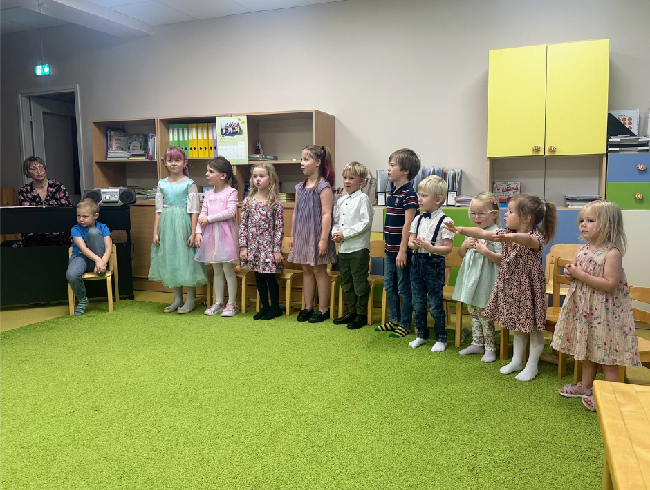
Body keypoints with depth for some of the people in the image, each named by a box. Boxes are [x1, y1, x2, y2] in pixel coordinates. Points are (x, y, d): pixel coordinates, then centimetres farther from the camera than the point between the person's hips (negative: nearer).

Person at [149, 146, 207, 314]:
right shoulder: (162, 184, 8)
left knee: (186, 260, -1)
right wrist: (155, 232, 4)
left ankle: (190, 300, 12)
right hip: (166, 225, 5)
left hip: (183, 225, -5)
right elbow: (158, 210, 9)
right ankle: (177, 299, 23)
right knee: (170, 260, 10)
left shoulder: (189, 184, -4)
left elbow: (194, 211, -7)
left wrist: (193, 233, -13)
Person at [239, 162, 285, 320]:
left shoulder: (275, 203, -5)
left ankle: (275, 308, 18)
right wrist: (243, 246, -1)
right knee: (259, 279, 12)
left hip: (268, 246, -4)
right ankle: (265, 307, 26)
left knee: (270, 278, 3)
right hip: (253, 246, 4)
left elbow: (279, 227, -6)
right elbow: (242, 225, 4)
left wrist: (277, 249, -10)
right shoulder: (248, 201, 4)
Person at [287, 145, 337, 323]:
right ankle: (308, 307, 22)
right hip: (302, 235, 7)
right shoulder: (300, 187, 11)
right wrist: (292, 235, 14)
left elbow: (326, 214, -16)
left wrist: (324, 239, -21)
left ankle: (323, 309, 11)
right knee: (306, 270, 12)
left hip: (316, 234, -7)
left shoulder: (324, 186, -11)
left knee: (319, 270, 1)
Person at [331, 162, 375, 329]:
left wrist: (345, 233, -16)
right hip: (342, 248, 7)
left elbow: (366, 222, -15)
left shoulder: (363, 199, -7)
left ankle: (361, 314, 12)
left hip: (358, 248, -7)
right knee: (346, 282, 14)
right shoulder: (341, 201, 13)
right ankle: (351, 312, 27)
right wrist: (335, 233, -2)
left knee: (360, 282, -1)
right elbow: (336, 221, 19)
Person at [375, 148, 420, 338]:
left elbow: (408, 224, -18)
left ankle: (405, 324, 16)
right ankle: (394, 320, 30)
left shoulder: (409, 194, -15)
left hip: (401, 250, -9)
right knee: (389, 286, 16)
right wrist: (388, 245, 18)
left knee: (404, 289, 3)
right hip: (390, 249, 9)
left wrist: (403, 250, -20)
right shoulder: (392, 193, 11)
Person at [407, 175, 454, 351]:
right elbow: (410, 241, 10)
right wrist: (415, 244, -13)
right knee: (418, 303, 13)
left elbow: (448, 247, -12)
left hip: (434, 264, -5)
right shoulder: (418, 219, 8)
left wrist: (431, 247, -25)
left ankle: (441, 339, 18)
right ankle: (421, 335, 29)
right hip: (417, 262, 6)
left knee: (435, 305, 1)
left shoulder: (445, 221, -9)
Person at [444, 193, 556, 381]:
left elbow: (527, 239, -44)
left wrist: (511, 236, -65)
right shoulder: (506, 233, 1)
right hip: (511, 286, 7)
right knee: (517, 326, 20)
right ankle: (516, 360, 33)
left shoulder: (536, 237, -20)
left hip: (529, 288, -7)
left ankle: (532, 366, 21)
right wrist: (461, 229, -19)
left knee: (534, 327, 7)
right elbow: (483, 233, -6)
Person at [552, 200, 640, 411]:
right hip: (584, 308, 8)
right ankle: (585, 386, 34)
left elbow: (610, 284, -26)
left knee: (607, 355, 3)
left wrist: (581, 275, -24)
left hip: (605, 312, -8)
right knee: (588, 350, 20)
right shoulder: (582, 250, 5)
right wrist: (571, 273, -3)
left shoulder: (612, 253, -19)